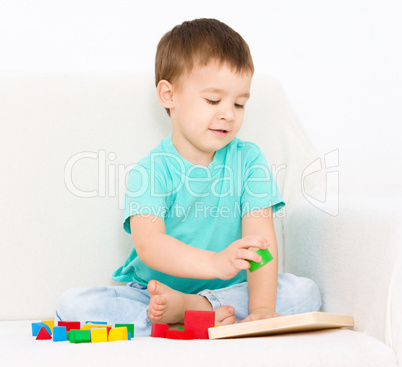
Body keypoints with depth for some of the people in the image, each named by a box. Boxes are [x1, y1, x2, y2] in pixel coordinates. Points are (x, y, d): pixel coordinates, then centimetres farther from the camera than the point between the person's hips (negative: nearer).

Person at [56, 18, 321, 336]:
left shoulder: (248, 160, -3)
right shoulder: (151, 171, -11)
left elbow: (260, 238, -13)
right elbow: (149, 245, -27)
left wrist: (262, 307, -29)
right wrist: (214, 263, -45)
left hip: (231, 290, 1)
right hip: (151, 292, -1)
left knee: (305, 292, -19)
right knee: (73, 304, -23)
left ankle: (189, 307, -25)